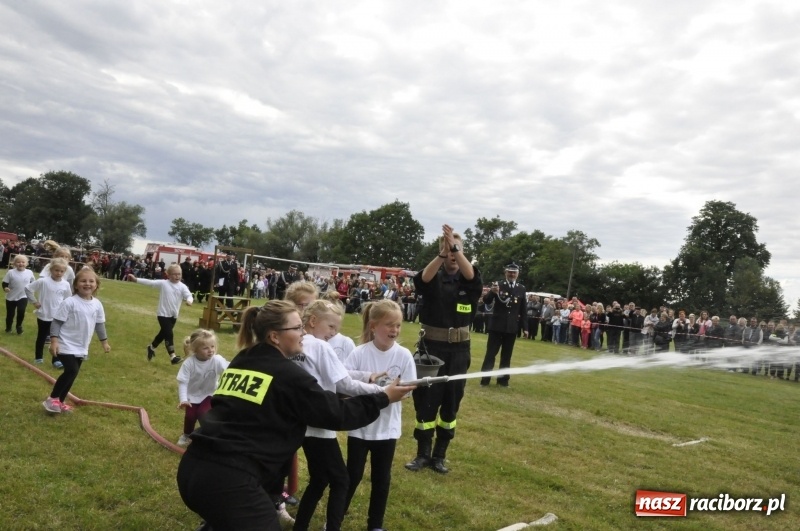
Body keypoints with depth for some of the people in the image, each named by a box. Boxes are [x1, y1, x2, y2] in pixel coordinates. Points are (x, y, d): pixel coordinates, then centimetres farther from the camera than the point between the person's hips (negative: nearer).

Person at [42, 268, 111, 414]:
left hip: (82, 348, 6)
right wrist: (54, 341, -19)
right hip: (66, 345, -6)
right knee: (71, 370, -18)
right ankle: (52, 399, -2)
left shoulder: (97, 305, 2)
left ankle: (60, 401, 26)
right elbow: (56, 322, -13)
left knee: (73, 374, 12)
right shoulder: (70, 302, -15)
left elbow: (100, 325, 14)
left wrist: (104, 342, 19)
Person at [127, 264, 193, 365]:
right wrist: (136, 279, -10)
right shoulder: (163, 283, -7)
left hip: (174, 315, 4)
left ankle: (151, 347, 44)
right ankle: (172, 356, -11)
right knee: (168, 334, -13)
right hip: (163, 313, -4)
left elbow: (189, 295, -15)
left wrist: (189, 300, -38)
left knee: (163, 333, 18)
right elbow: (150, 282, -5)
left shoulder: (182, 286, -4)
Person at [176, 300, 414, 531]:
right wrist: (383, 398, 8)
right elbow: (337, 413, -3)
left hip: (194, 467, 8)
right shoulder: (288, 375, -7)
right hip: (229, 478, -8)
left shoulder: (240, 363, 13)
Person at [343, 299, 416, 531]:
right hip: (360, 425, -1)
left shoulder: (404, 355, -9)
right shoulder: (359, 353, -13)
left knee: (381, 478, 14)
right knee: (353, 475, 12)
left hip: (387, 427, 2)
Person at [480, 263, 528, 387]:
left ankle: (503, 379, 18)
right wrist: (492, 292, -31)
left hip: (512, 327, 3)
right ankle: (485, 379, 4)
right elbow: (487, 301, -10)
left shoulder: (521, 289, 5)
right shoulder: (498, 286, -3)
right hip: (497, 325, -3)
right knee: (491, 353, 0)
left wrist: (525, 327, 7)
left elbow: (523, 310, 8)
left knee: (506, 355, 9)